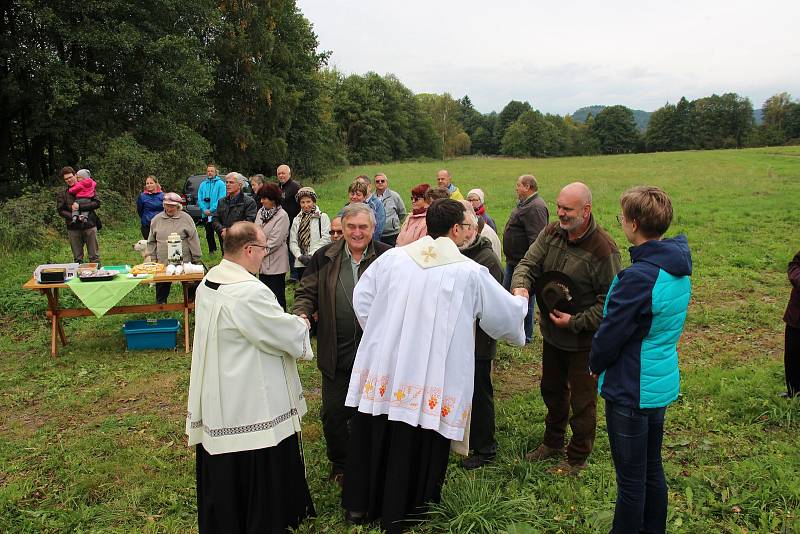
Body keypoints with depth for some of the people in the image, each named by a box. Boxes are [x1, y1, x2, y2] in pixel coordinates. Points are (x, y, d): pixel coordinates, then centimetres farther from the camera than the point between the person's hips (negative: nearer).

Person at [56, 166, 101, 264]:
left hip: (89, 226, -1)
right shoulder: (62, 193, 7)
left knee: (94, 256, 2)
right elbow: (60, 210, 0)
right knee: (77, 258, 7)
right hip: (73, 229, 1)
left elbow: (97, 203, -5)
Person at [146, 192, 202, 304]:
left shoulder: (186, 218, -1)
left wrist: (196, 259, -3)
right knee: (162, 289, 9)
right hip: (162, 262, 2)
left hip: (184, 261, -2)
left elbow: (193, 239, -2)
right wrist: (152, 258, 8)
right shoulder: (157, 219, 7)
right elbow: (151, 242, 14)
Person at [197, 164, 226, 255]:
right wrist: (204, 209, -8)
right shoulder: (203, 184, 13)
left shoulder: (220, 184, -1)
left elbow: (221, 199, -10)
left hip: (217, 214, -5)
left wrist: (212, 210, -16)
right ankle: (211, 251, 25)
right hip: (205, 215, 5)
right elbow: (199, 199, 9)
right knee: (209, 235, 13)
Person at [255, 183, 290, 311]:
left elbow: (275, 241, -16)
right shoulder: (261, 212, 9)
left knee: (277, 295, 0)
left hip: (276, 263, -7)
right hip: (262, 262, 7)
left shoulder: (282, 216, -12)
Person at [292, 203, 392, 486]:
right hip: (336, 352, 2)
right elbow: (307, 293, 6)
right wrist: (301, 313, -13)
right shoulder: (324, 258, 1)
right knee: (333, 413, 12)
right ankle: (339, 465, 35)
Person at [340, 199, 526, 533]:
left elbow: (361, 298, 10)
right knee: (415, 450, 13)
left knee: (373, 439, 20)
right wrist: (520, 301, 27)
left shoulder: (391, 258, -1)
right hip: (431, 381, -3)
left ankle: (360, 506, 38)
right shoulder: (471, 273, -8)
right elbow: (508, 315, 5)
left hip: (381, 370, 4)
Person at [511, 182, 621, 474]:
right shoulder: (551, 233, -6)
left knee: (582, 400, 11)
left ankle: (577, 458, 32)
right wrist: (521, 286, -30)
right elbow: (528, 264, -8)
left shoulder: (603, 248, -25)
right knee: (552, 390, 24)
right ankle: (552, 443, 47)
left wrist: (575, 322, -23)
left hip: (584, 339, -6)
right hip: (552, 332, 7)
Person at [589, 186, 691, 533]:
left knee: (631, 479, 7)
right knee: (652, 471, 23)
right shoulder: (680, 267, 1)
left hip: (631, 391, -9)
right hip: (662, 384, 9)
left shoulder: (638, 277, -27)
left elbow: (611, 333, -19)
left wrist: (595, 364, 2)